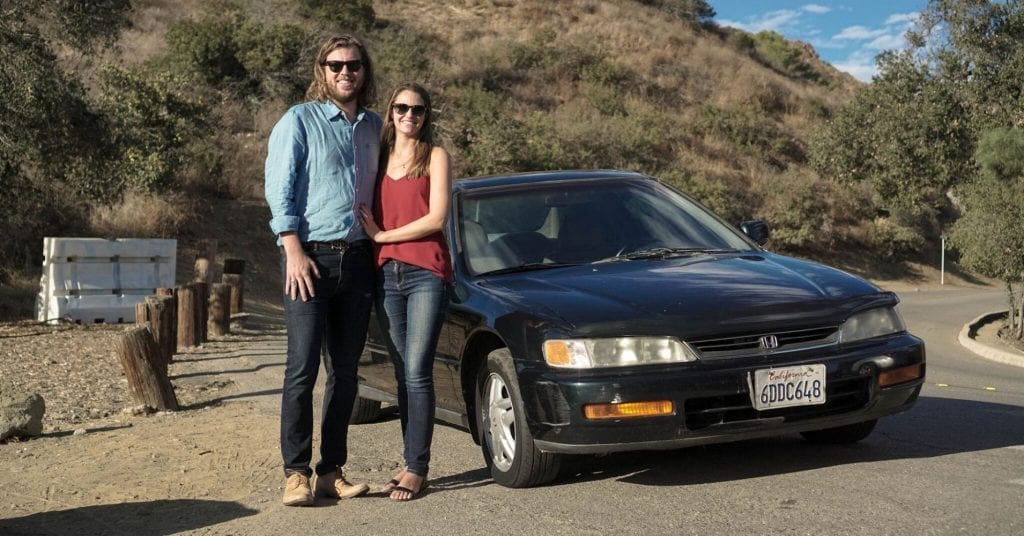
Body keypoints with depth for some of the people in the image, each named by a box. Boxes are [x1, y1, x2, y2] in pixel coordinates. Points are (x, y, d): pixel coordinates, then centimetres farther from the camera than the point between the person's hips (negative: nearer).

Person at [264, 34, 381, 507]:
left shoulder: (373, 127, 15)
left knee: (345, 371, 6)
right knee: (302, 367, -7)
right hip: (311, 255, -5)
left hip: (357, 258, 5)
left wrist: (379, 245, 8)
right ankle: (296, 473, 0)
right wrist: (294, 252, -14)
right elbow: (278, 191, -5)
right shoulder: (299, 121, 0)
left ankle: (332, 471, 13)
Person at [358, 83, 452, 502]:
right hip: (387, 275, 4)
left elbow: (437, 219, -5)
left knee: (417, 373, -9)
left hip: (426, 274, -4)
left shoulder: (435, 157, 5)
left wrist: (382, 235, -4)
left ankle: (416, 469, -7)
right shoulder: (378, 158, 17)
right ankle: (412, 463, 10)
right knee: (403, 374, 5)